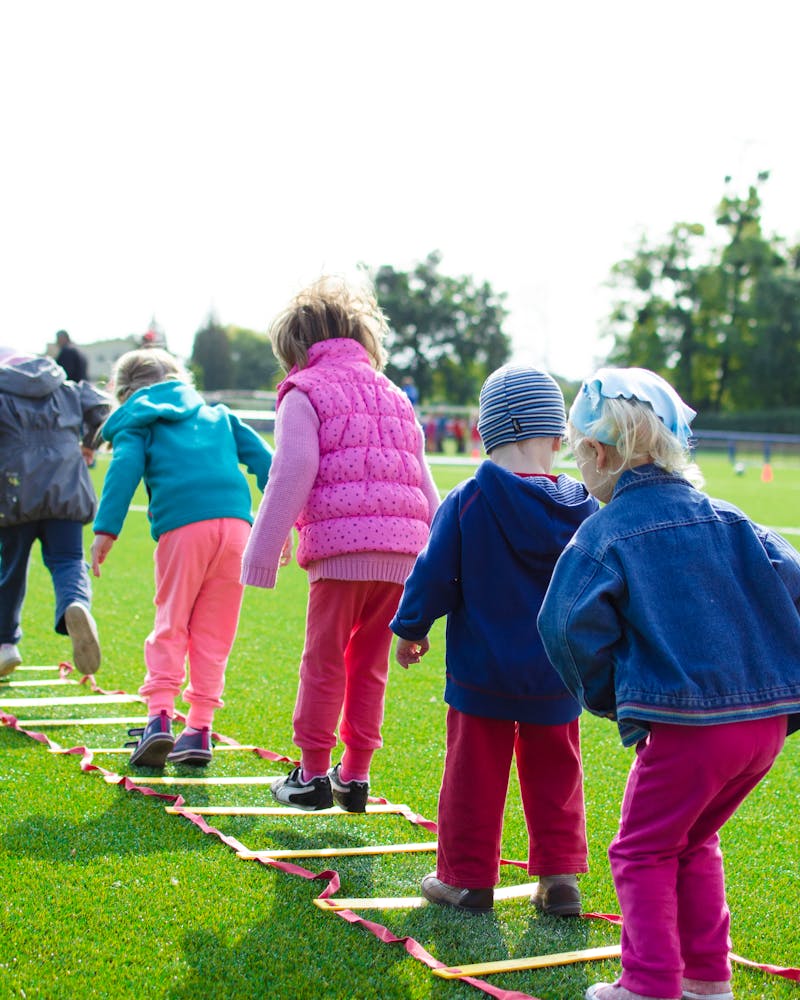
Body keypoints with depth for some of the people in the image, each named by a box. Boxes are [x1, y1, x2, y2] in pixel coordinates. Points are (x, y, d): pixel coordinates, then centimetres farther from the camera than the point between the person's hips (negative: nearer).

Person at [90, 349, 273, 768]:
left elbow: (124, 469, -1)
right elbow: (261, 457, 21)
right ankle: (199, 728, 7)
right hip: (235, 522, 3)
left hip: (182, 527, -3)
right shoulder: (216, 415, 30)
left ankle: (159, 715, -9)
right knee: (214, 631, 9)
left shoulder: (136, 422, 17)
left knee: (170, 624, 6)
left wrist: (105, 530, -7)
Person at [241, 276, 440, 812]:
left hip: (342, 546, -6)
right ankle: (355, 776, 17)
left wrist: (263, 556, -2)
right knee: (370, 664, 14)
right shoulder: (395, 396, 24)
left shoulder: (304, 393, 5)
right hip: (402, 549, 6)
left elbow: (292, 479, -5)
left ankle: (313, 774, 10)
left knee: (324, 661, 4)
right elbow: (424, 485, 23)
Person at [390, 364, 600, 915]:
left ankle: (467, 878, 17)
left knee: (474, 773, 8)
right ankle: (560, 878, 17)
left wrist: (411, 629, 8)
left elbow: (434, 576, -8)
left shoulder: (466, 503, -13)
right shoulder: (581, 509, -3)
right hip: (556, 678, 3)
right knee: (554, 774, 15)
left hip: (481, 674, -2)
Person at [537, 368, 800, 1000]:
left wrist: (609, 698, 4)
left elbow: (575, 630, -12)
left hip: (687, 722, -6)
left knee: (644, 851, 10)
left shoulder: (603, 535, -4)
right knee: (694, 842, 23)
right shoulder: (727, 520, 11)